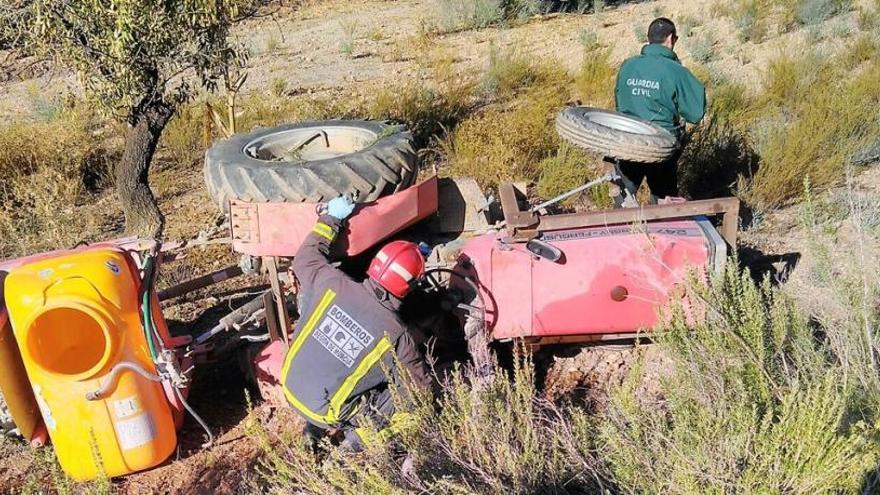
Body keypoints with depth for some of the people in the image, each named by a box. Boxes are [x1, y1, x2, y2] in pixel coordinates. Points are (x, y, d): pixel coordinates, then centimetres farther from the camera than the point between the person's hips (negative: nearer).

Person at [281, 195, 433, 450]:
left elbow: (305, 258, 7)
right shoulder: (396, 336, -20)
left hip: (289, 388, 4)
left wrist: (331, 218, 11)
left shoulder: (333, 284, -15)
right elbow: (421, 386, -5)